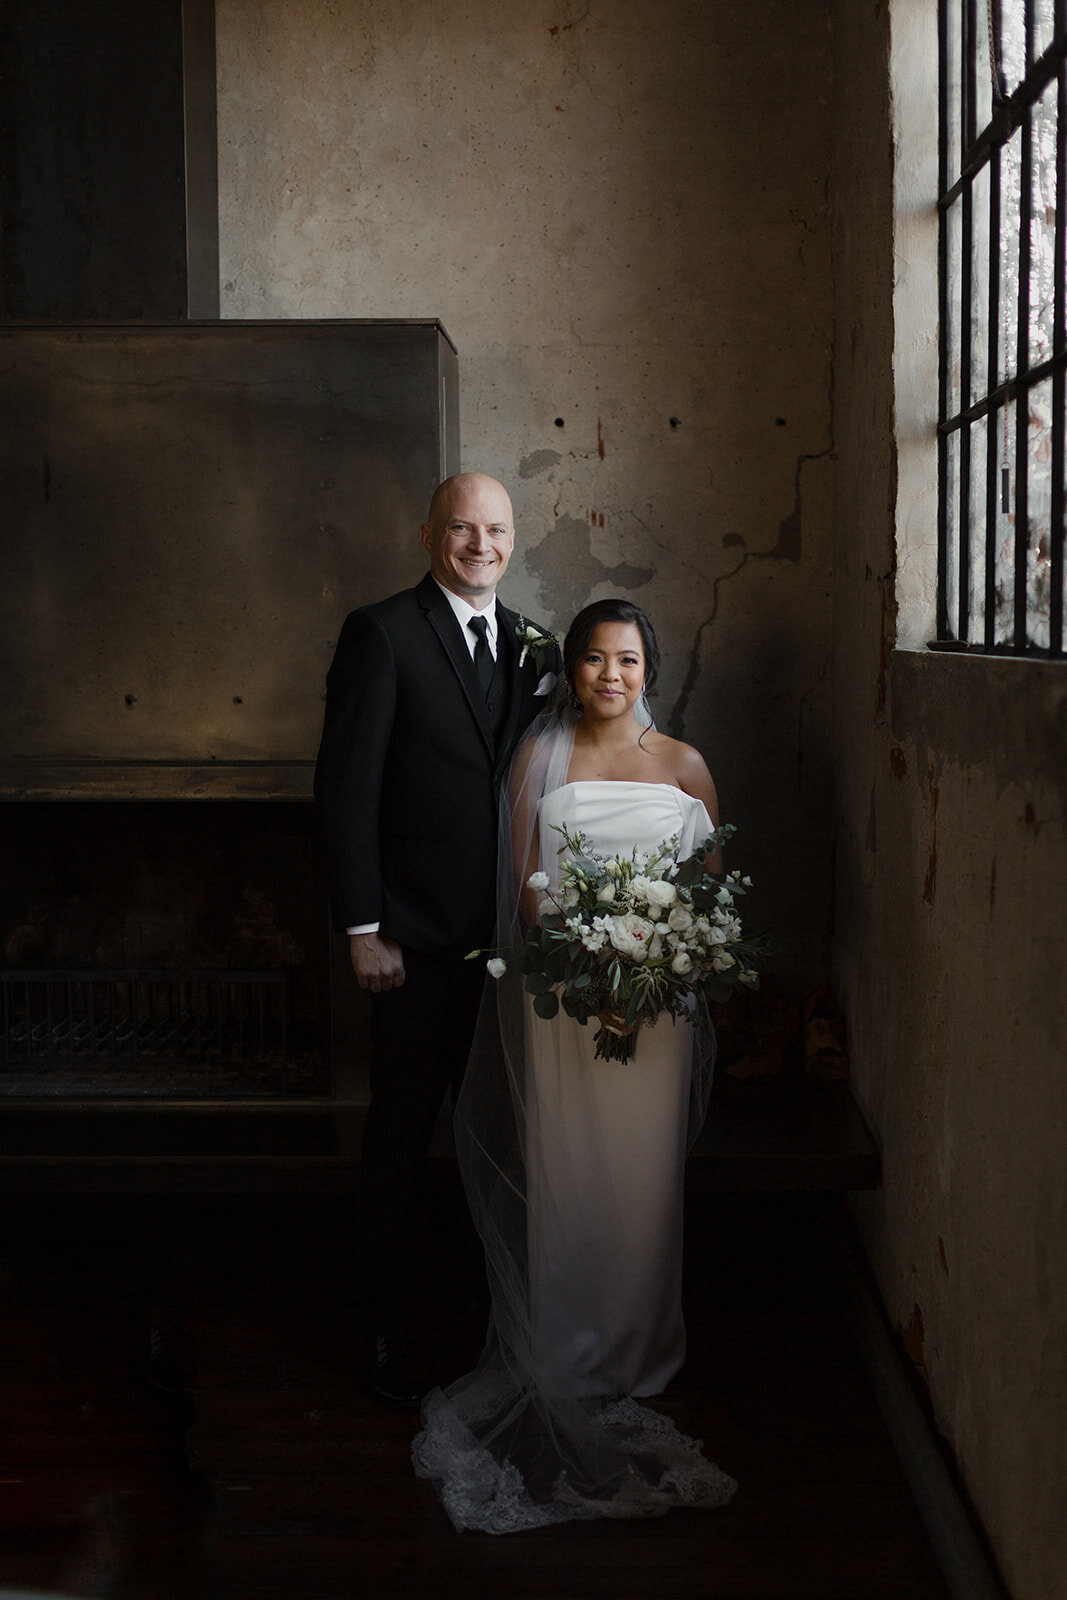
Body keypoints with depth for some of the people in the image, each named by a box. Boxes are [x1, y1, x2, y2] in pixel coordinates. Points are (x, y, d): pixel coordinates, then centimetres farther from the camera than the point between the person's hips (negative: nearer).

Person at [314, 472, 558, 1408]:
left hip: (515, 938, 5)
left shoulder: (535, 648, 10)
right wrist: (363, 928, -14)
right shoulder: (382, 634, -7)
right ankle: (390, 1326, 21)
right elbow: (346, 786, -10)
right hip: (419, 941, -5)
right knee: (401, 1138, 7)